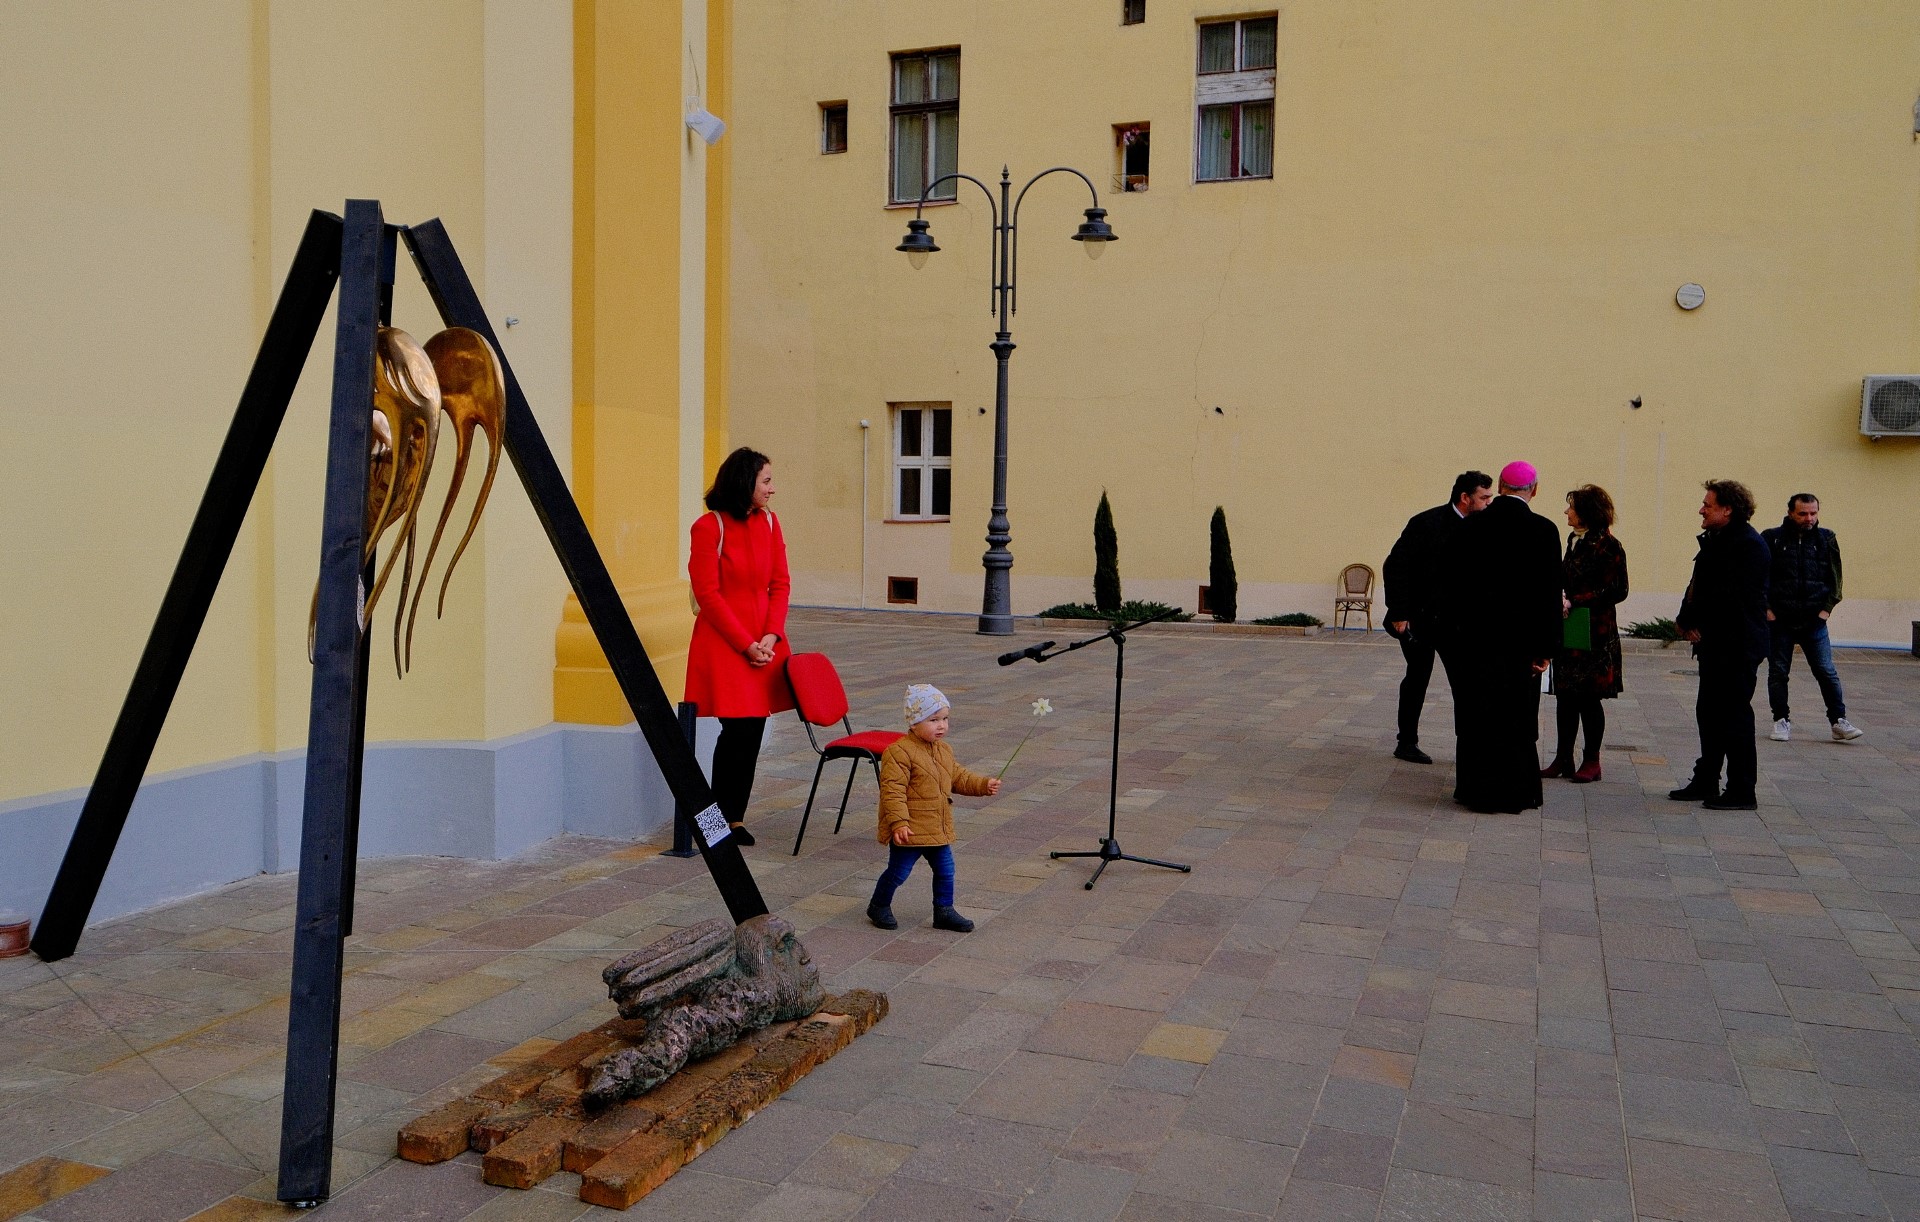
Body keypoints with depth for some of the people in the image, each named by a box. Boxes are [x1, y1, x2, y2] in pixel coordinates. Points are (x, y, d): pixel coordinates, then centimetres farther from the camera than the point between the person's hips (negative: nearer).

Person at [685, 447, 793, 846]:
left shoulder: (769, 522, 8)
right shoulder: (709, 527, -9)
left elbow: (780, 583, 8)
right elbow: (708, 594, -11)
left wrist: (771, 636, -5)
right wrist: (746, 645, -12)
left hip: (764, 640, 6)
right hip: (723, 643, -6)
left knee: (754, 730, 5)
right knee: (738, 730, -7)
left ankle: (736, 818, 16)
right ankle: (722, 820, 9)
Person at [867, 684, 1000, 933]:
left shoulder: (944, 751, 9)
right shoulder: (899, 752, -20)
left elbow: (958, 778, 22)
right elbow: (893, 790, -24)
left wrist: (984, 784, 8)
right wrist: (899, 822, -29)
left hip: (939, 830, 8)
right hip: (909, 831, -8)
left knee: (945, 870, 12)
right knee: (898, 872, 5)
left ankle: (944, 911, 27)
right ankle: (879, 907, 26)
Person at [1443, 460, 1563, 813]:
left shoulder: (1471, 525, 0)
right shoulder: (1542, 530, -9)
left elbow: (1454, 582, 3)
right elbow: (1549, 593, -9)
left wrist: (1457, 630, 11)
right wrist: (1545, 647, -5)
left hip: (1474, 635, 3)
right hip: (1518, 639, -3)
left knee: (1475, 714, 11)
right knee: (1514, 715, 7)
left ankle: (1474, 787, 19)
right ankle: (1509, 793, 13)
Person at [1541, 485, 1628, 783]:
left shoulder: (1608, 546, -11)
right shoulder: (1574, 540, 13)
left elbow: (1616, 590, -14)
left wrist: (1574, 602, -18)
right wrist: (1561, 595, 3)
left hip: (1595, 634, -7)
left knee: (1589, 698, 0)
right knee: (1564, 695, 8)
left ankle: (1591, 761, 12)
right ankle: (1563, 758, 16)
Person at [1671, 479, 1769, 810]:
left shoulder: (1749, 545, -16)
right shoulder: (1715, 540, 14)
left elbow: (1727, 597, -23)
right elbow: (1698, 586, 14)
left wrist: (1688, 620, -14)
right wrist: (1687, 620, -2)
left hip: (1737, 646, -10)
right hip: (1714, 643, 10)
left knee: (1734, 715, -4)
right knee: (1709, 712, 14)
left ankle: (1742, 792, 3)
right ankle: (1706, 782, 24)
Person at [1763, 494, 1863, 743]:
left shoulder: (1826, 540, 5)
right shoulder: (1772, 539, -2)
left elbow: (1835, 578, 9)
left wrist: (1827, 608, -1)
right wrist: (1766, 608, -7)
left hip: (1814, 620, 1)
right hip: (1779, 620, -1)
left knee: (1827, 672, 0)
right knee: (1778, 672, 6)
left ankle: (1839, 722, 8)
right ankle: (1781, 721, 17)